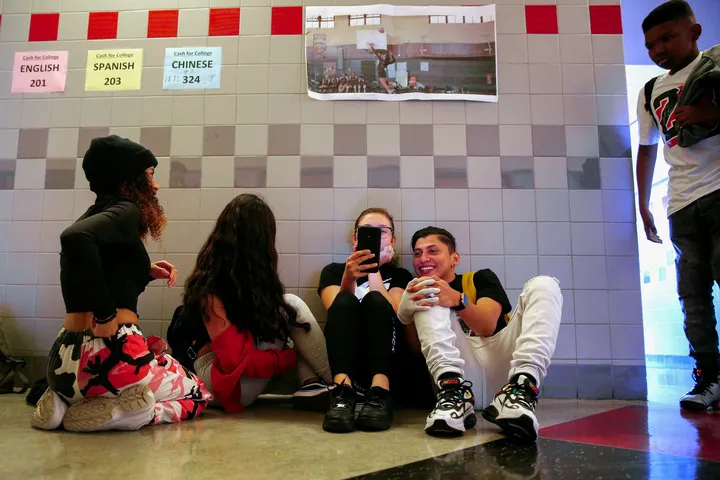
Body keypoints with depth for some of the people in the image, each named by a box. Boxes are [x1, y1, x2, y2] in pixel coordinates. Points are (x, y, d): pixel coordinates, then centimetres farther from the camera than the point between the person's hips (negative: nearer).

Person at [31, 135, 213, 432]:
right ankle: (116, 412, -11)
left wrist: (146, 272, 16)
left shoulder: (95, 215, 18)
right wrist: (106, 316, -26)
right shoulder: (124, 210, -8)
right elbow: (75, 236, -31)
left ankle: (67, 400, 11)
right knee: (199, 395, 16)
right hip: (109, 355, -8)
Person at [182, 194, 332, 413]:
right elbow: (236, 360, -23)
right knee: (292, 306, -18)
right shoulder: (212, 285, -19)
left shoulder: (252, 272, 6)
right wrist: (291, 358, -12)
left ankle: (312, 385, -22)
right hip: (221, 377, -8)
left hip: (249, 380, 8)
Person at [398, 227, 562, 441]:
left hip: (502, 367, 1)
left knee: (543, 285, -10)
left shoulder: (481, 278, 20)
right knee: (429, 300, -10)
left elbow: (488, 325, -2)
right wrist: (405, 315, -17)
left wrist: (457, 300, -23)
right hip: (458, 374, 0)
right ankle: (454, 392, -32)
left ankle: (520, 390, -34)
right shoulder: (420, 291, 21)